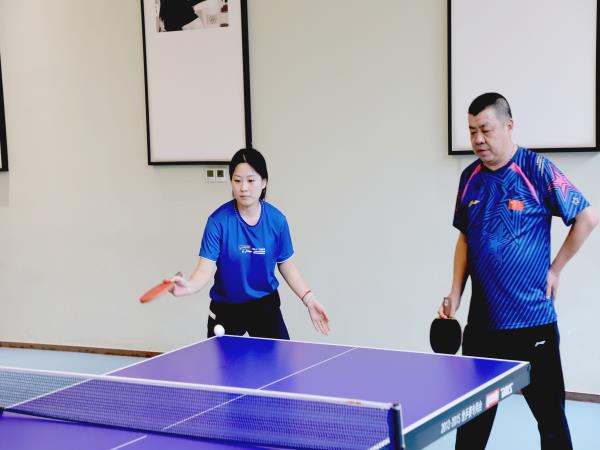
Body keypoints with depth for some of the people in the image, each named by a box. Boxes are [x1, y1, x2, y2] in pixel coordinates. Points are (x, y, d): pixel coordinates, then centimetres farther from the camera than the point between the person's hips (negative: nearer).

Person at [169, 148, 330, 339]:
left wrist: (308, 299, -6)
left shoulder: (277, 220, -8)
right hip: (225, 308, -1)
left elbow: (285, 265, 3)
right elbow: (206, 266, -21)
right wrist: (190, 286, -43)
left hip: (265, 306, 2)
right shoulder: (218, 220, -16)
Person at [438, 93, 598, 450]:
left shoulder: (537, 170, -9)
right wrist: (455, 294, 6)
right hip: (482, 319, 5)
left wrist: (555, 270, -5)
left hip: (532, 320, -5)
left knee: (550, 414, 4)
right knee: (473, 416, 13)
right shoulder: (470, 177, 7)